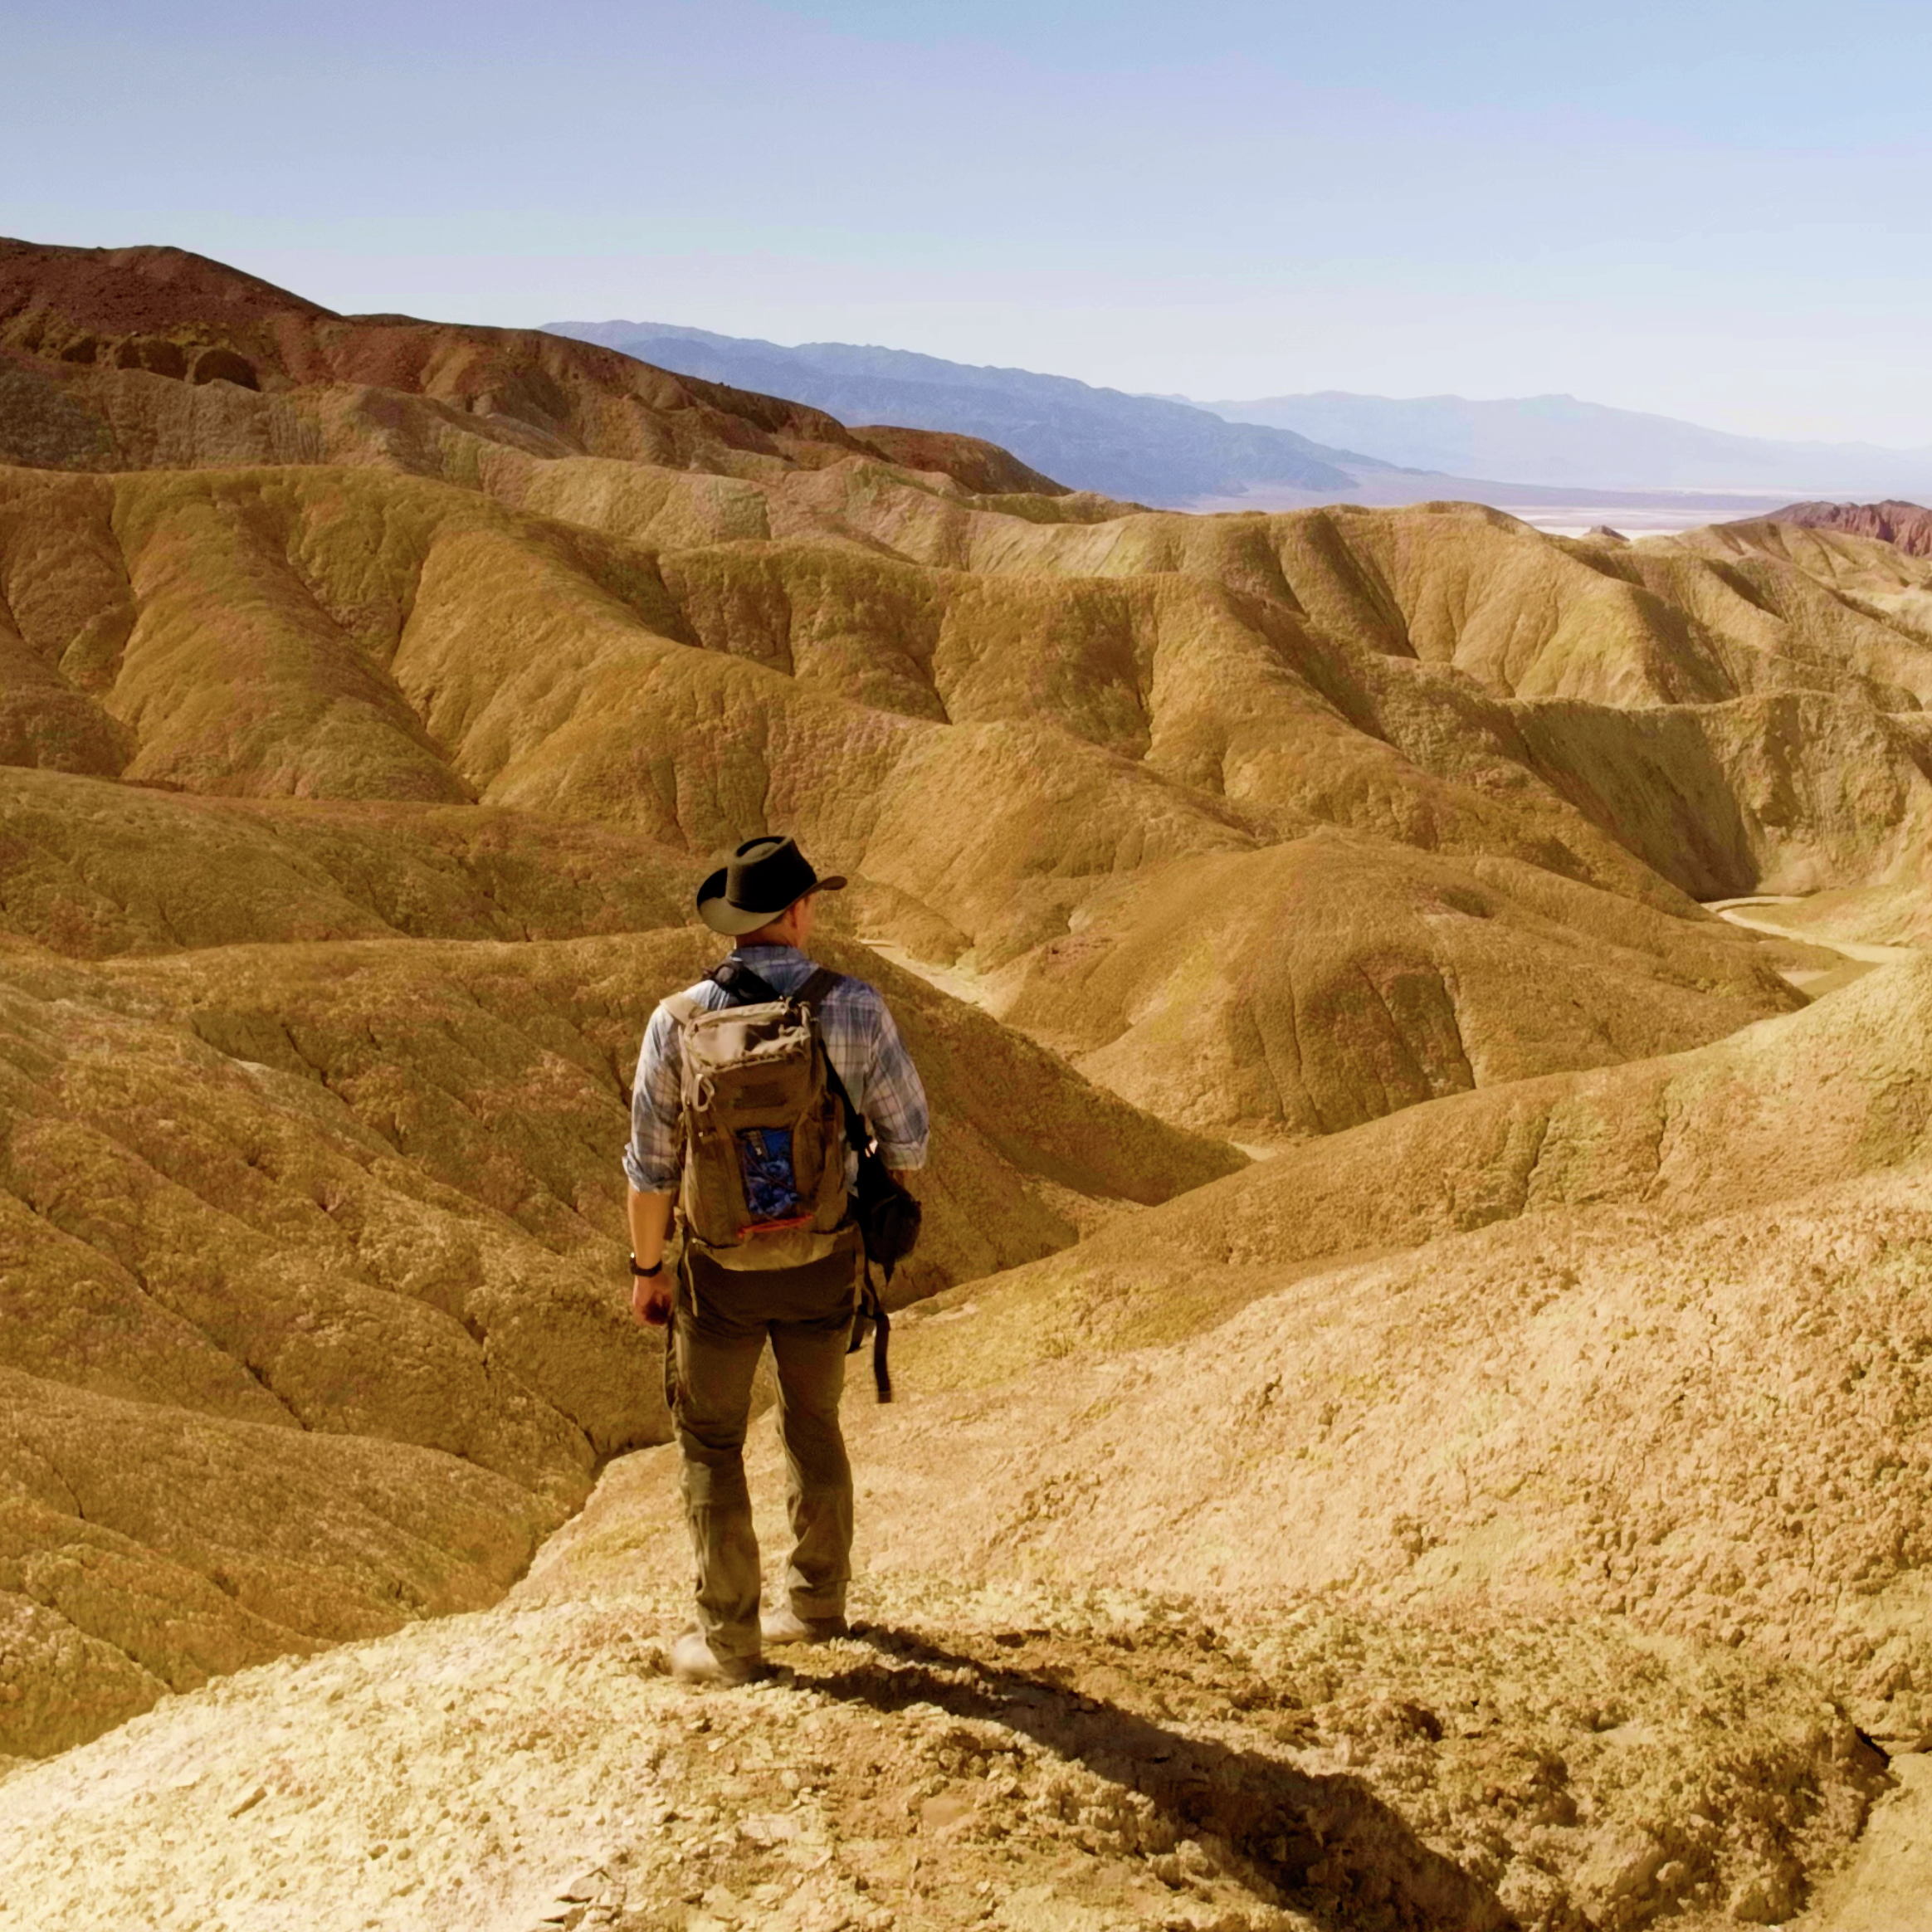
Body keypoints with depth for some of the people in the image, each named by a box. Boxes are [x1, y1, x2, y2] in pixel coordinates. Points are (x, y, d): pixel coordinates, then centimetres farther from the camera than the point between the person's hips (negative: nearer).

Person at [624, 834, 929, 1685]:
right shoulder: (854, 1008, -14)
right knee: (813, 1423, 24)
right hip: (823, 1261, 2)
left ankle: (729, 1639, 20)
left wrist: (646, 1268, 7)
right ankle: (817, 1601, 37)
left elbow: (651, 1165, -8)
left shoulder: (680, 1021, -15)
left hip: (722, 1264, -1)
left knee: (710, 1444, 15)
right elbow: (907, 1138, -6)